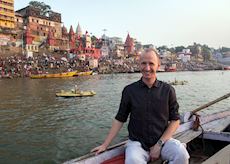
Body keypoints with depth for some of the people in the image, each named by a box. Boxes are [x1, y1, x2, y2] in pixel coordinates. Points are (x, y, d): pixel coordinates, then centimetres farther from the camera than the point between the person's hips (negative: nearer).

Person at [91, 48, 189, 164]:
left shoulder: (168, 90, 0)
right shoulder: (129, 90, 0)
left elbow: (175, 120, 2)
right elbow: (119, 119, 4)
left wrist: (159, 145, -8)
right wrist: (105, 145, 2)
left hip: (163, 140, 1)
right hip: (137, 142, -1)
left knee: (181, 154, -28)